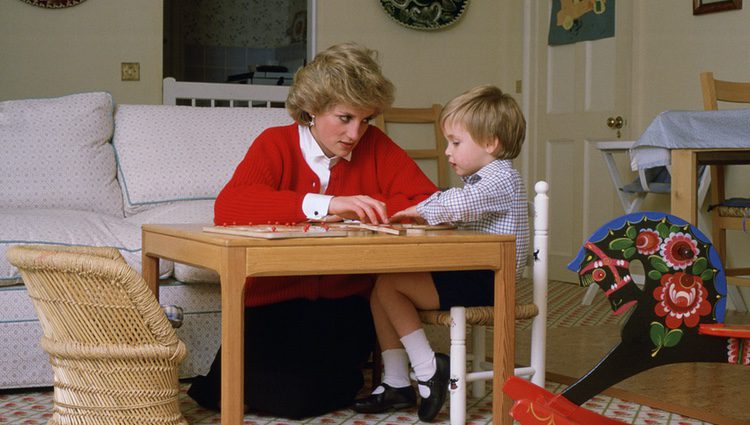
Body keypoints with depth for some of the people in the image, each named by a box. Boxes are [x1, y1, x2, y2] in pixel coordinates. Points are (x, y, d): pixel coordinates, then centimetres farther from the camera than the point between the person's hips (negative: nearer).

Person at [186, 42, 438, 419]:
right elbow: (227, 207, -23)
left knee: (302, 398, -20)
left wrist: (353, 213, -20)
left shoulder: (374, 147, 2)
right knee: (269, 392, -22)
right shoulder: (276, 144, -4)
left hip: (346, 302, 1)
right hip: (274, 301, 0)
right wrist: (325, 204, -32)